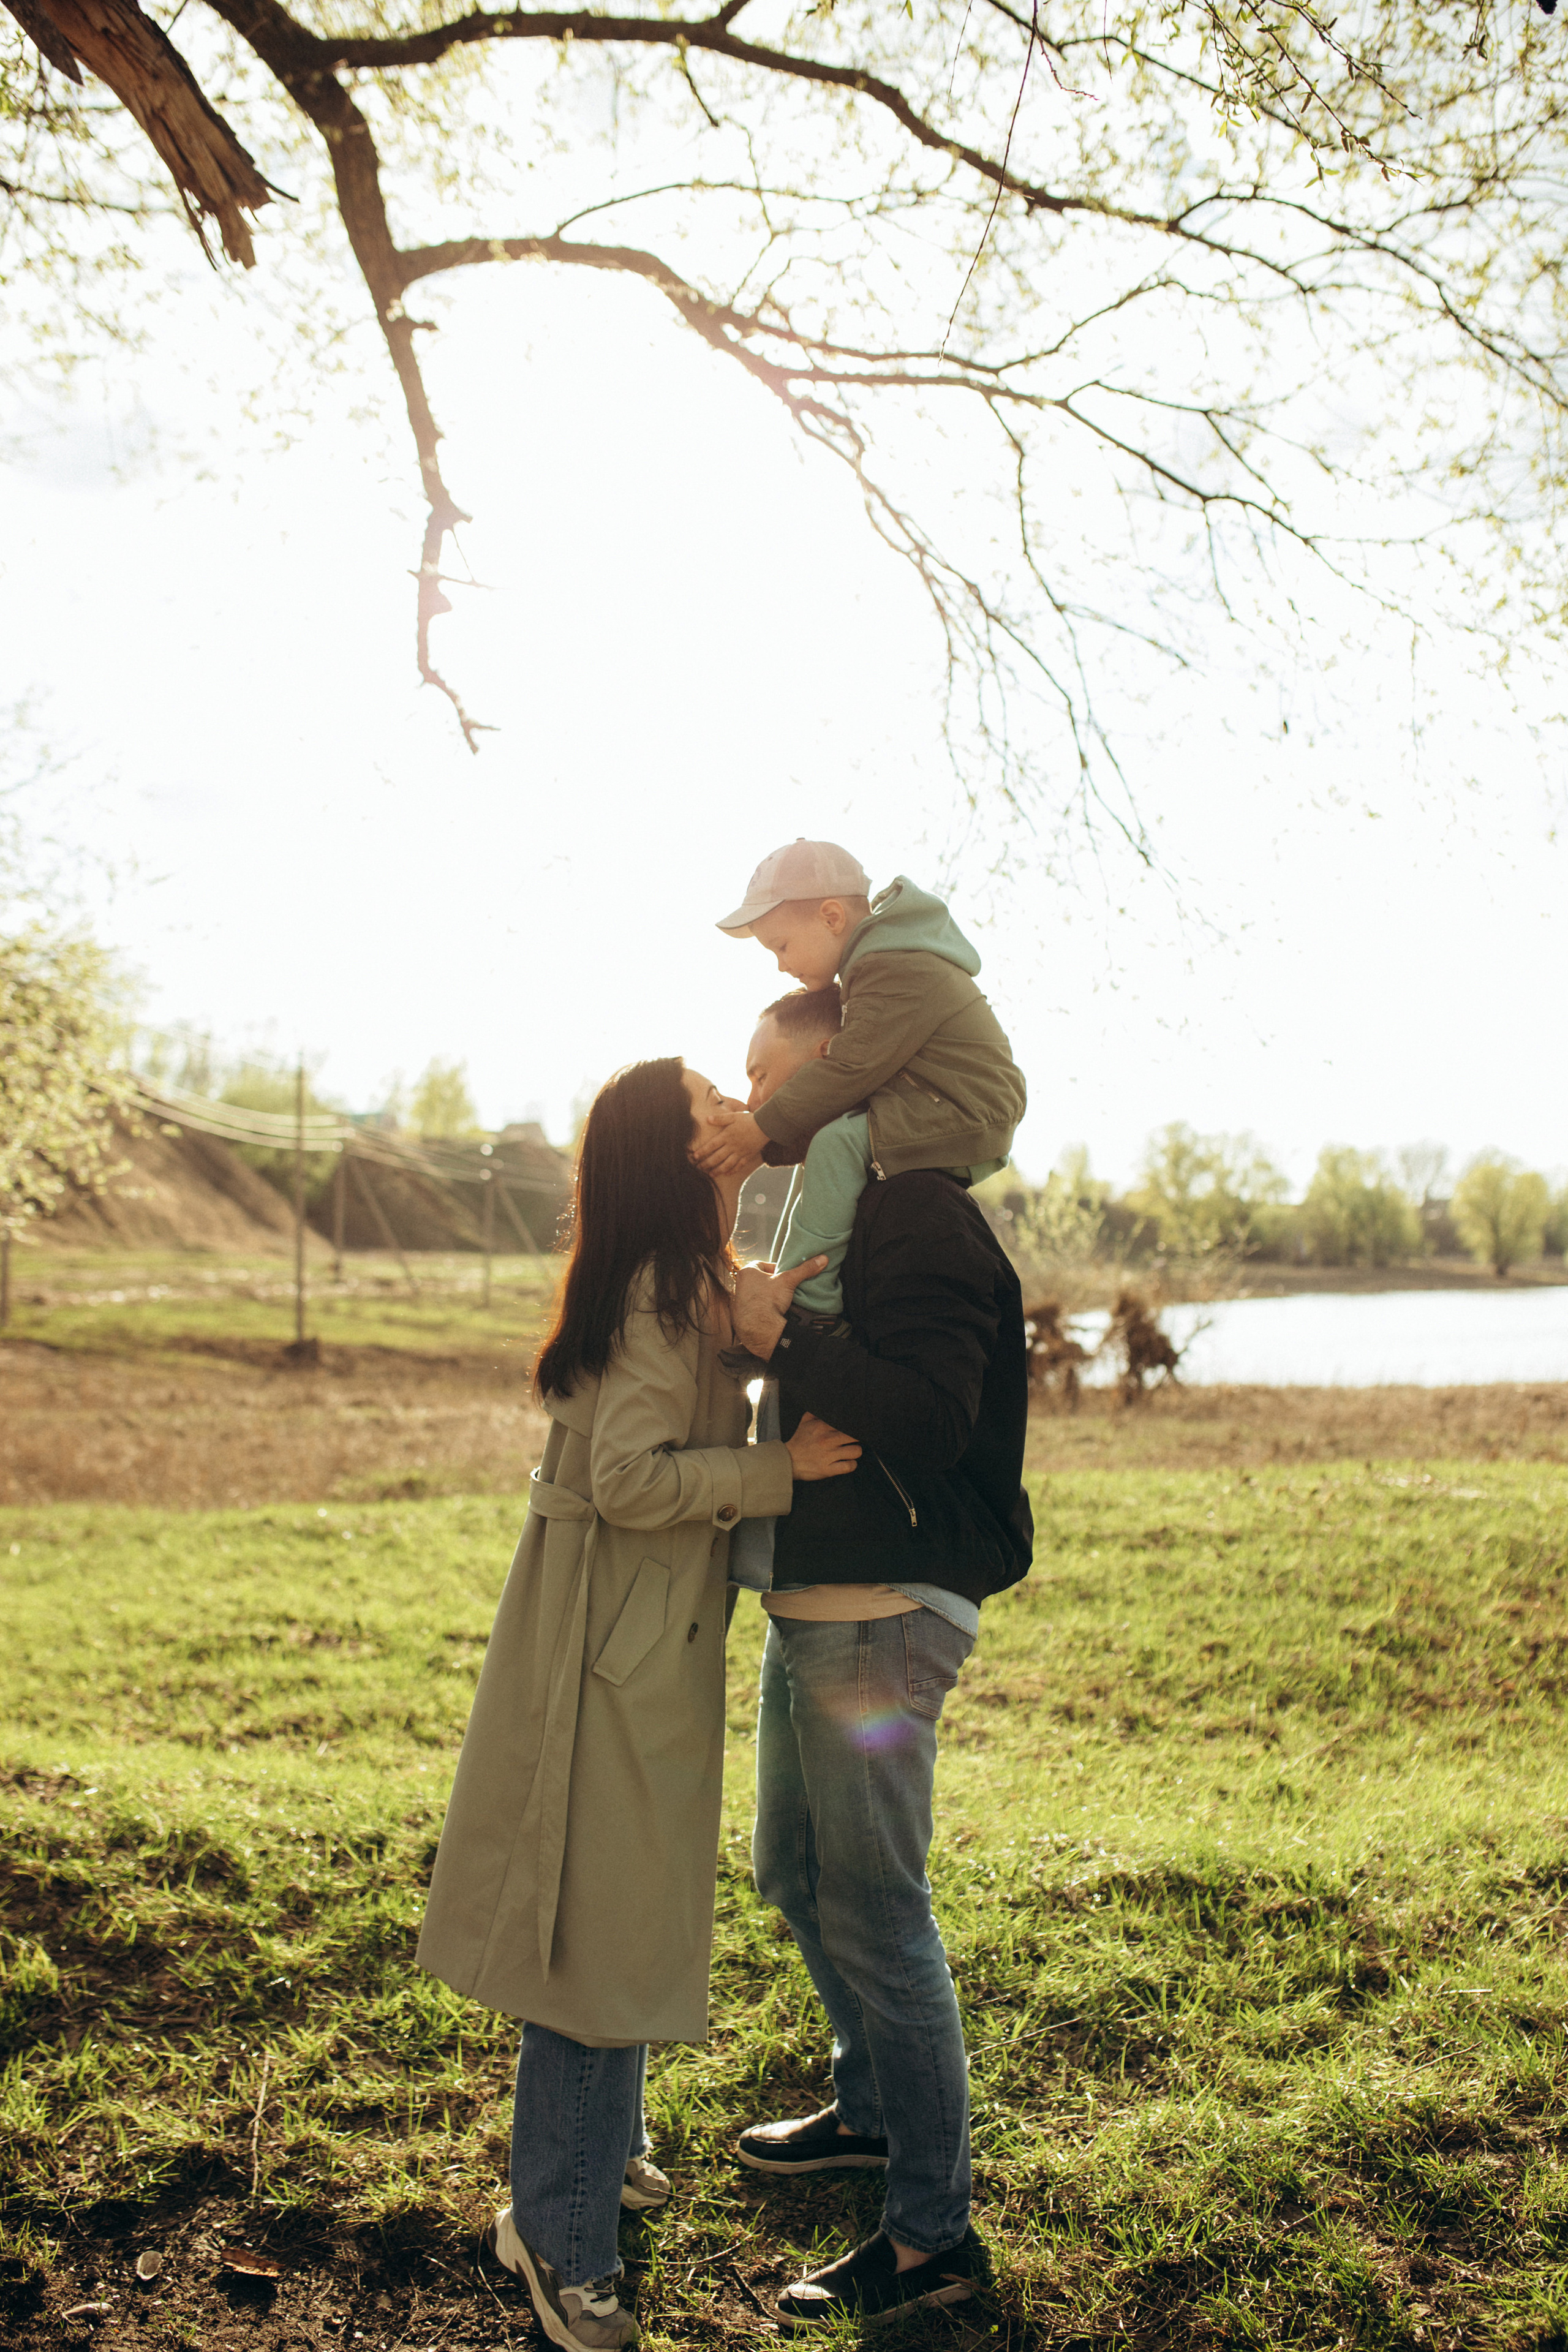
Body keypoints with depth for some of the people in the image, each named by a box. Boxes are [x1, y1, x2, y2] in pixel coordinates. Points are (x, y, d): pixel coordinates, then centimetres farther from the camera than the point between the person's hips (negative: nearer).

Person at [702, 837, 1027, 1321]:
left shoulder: (895, 971, -19)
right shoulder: (881, 963, 15)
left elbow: (850, 1068, -22)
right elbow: (847, 1062, 16)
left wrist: (764, 1127, -15)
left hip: (962, 1117, -11)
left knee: (836, 1145, -25)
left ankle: (807, 1301, -22)